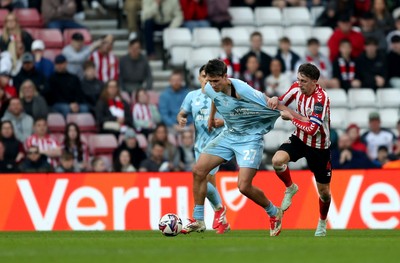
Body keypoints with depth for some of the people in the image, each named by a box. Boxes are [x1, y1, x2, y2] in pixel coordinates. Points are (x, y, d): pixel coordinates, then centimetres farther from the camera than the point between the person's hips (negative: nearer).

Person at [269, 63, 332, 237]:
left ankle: (322, 223, 36)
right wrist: (275, 100, -17)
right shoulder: (297, 88, -10)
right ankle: (290, 188, 5)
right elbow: (282, 103, 7)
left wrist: (291, 117, -24)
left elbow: (312, 129, -33)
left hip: (319, 147, -4)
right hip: (299, 139, 4)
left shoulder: (320, 98, -29)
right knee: (277, 160, -26)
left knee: (324, 191, 7)